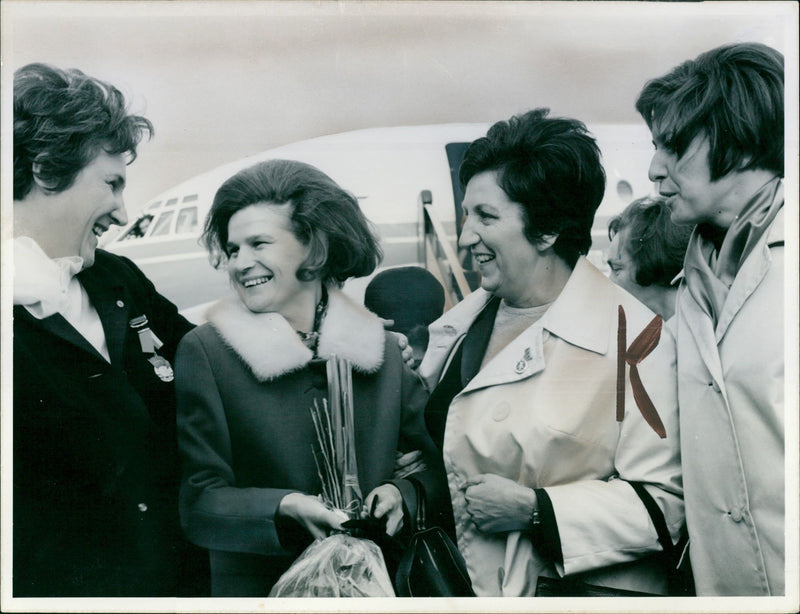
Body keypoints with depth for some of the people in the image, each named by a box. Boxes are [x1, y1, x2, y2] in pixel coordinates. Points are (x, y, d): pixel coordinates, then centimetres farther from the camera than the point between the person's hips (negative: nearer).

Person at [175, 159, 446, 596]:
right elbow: (197, 502, -12)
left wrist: (400, 494, -15)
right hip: (258, 589, -2)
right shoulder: (203, 351, -7)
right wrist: (285, 509, -27)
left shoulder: (382, 350, 0)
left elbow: (434, 465, 5)